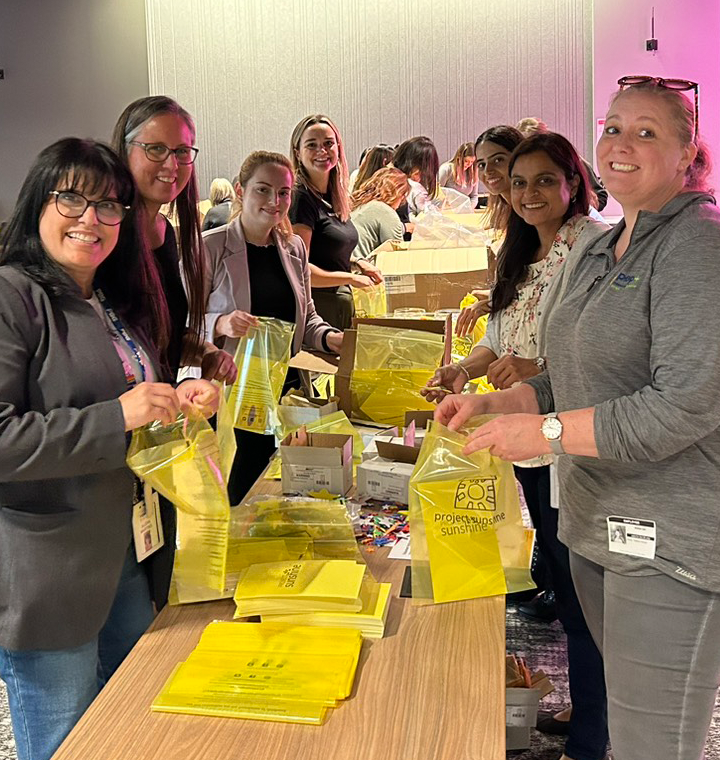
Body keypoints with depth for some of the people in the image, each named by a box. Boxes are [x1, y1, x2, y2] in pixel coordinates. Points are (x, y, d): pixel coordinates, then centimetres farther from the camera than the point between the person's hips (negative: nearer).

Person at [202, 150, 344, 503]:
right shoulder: (210, 247, -6)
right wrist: (222, 324, -27)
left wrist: (330, 338, -1)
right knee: (235, 499, -3)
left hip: (284, 388, 5)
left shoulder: (294, 247, 11)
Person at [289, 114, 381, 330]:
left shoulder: (336, 197, 13)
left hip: (342, 306, 8)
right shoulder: (300, 197, -12)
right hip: (313, 307, -8)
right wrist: (350, 278, -12)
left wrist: (357, 264, 8)